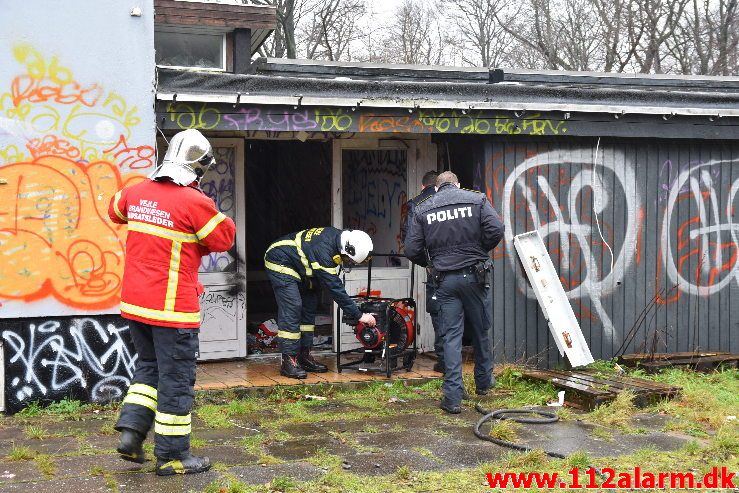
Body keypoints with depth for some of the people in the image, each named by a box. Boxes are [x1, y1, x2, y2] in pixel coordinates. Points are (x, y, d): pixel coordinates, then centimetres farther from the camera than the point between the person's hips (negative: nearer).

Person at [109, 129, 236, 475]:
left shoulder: (136, 192, 4)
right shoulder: (194, 202, -17)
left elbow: (115, 210, 25)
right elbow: (224, 239, -6)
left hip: (134, 303, 7)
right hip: (172, 307, -7)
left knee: (148, 366, 24)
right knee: (176, 379, 4)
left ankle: (131, 431, 14)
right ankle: (172, 456, 12)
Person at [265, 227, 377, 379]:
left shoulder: (337, 237, -9)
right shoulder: (323, 249, -36)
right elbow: (335, 288, -34)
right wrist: (359, 315, -31)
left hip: (299, 267, 10)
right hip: (280, 263, -10)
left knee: (309, 307, 7)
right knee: (291, 309, -17)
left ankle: (304, 356, 13)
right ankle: (289, 361, -14)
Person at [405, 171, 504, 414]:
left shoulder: (423, 209, 4)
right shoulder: (476, 200, 1)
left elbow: (412, 250, 0)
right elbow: (496, 230, -12)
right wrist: (480, 250, 7)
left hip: (445, 279, 0)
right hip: (474, 275, 0)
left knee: (451, 336, 3)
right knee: (481, 330, 17)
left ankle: (453, 397, -1)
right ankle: (484, 382, 34)